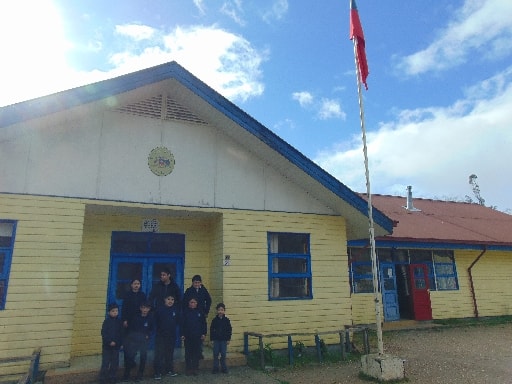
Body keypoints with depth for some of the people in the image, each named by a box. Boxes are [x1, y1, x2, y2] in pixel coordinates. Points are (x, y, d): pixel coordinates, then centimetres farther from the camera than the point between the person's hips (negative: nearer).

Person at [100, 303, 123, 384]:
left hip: (116, 345, 4)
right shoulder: (106, 321, -7)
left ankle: (112, 377, 20)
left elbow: (121, 333, 6)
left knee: (115, 363, 8)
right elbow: (103, 333, -11)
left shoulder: (119, 322, 3)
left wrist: (119, 342, -4)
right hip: (107, 345, -3)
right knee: (105, 363, 0)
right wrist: (109, 342, -17)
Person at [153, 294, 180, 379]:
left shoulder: (175, 310, 0)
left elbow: (178, 321, 2)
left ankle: (169, 369, 27)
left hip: (172, 336, 3)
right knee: (159, 354, -3)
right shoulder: (160, 310, -8)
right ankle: (157, 372, 5)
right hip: (161, 336, -3)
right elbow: (155, 322, -7)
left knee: (170, 353, 14)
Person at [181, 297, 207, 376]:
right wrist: (182, 334, -6)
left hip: (198, 336, 1)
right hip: (188, 336, -1)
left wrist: (204, 334, -1)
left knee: (197, 352, 5)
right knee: (188, 353, 5)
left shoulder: (200, 312, 3)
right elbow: (182, 324, 0)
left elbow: (204, 324, 5)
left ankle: (195, 368, 15)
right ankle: (188, 369, 15)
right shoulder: (185, 312, 0)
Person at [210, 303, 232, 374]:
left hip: (224, 340, 0)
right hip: (216, 340, 1)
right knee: (215, 354, 4)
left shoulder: (226, 320, -3)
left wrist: (228, 339, -2)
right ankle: (215, 368, 15)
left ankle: (223, 368, 17)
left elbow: (229, 330, 0)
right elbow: (211, 330, 2)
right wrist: (212, 338, -1)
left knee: (223, 354, 5)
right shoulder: (214, 320, -2)